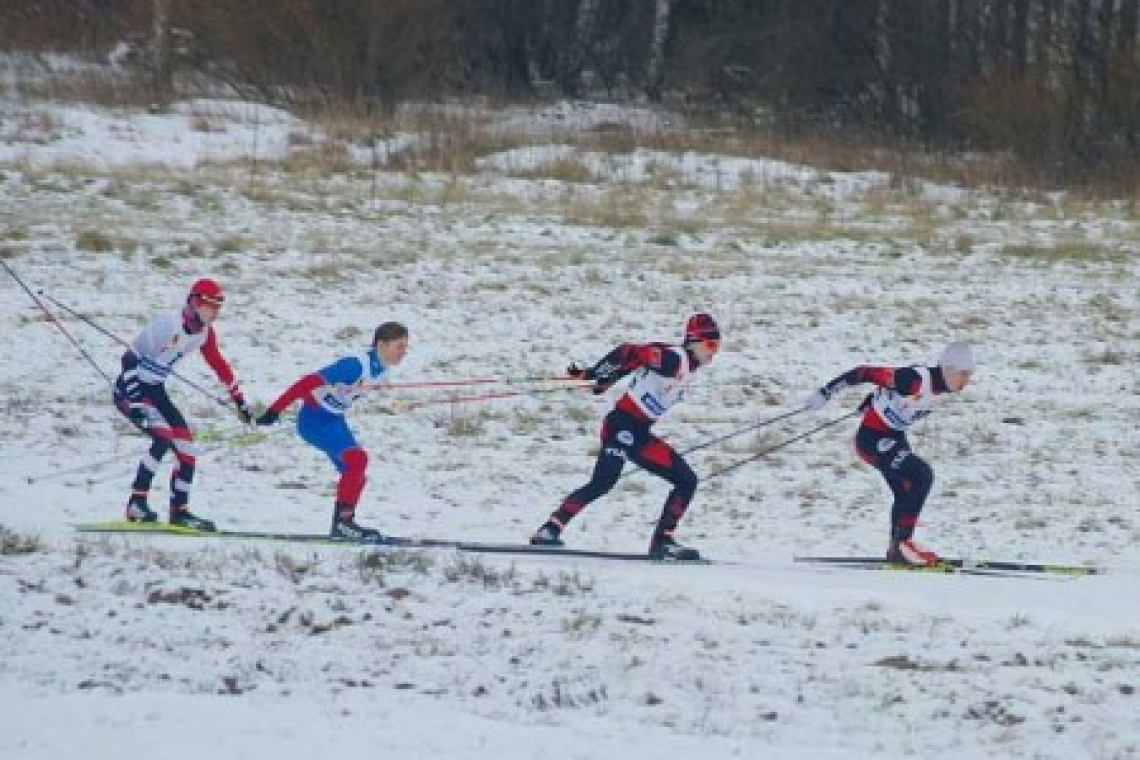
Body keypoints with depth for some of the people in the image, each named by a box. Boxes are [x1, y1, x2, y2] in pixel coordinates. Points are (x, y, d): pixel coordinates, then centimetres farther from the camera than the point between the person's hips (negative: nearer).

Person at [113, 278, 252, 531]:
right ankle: (137, 503, -22)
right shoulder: (168, 324, -26)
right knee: (163, 437, -27)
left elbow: (218, 364, 16)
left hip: (154, 390, 9)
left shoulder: (204, 332, 0)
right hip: (130, 389, -9)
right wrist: (135, 403, -34)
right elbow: (130, 359, -28)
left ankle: (179, 511, 14)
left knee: (186, 444, 4)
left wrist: (239, 399, 20)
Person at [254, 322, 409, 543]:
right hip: (315, 419, -9)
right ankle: (343, 520, -18)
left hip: (334, 420, 9)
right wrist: (275, 410, -29)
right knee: (356, 459, -22)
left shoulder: (380, 367, -1)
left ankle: (341, 525, 15)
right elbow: (310, 382, -29)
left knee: (355, 474, 6)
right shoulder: (357, 365, -28)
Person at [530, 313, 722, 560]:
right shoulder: (673, 357, -14)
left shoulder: (688, 366, 13)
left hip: (640, 435, 10)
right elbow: (628, 354, -21)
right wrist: (592, 375, -23)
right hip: (622, 426, -10)